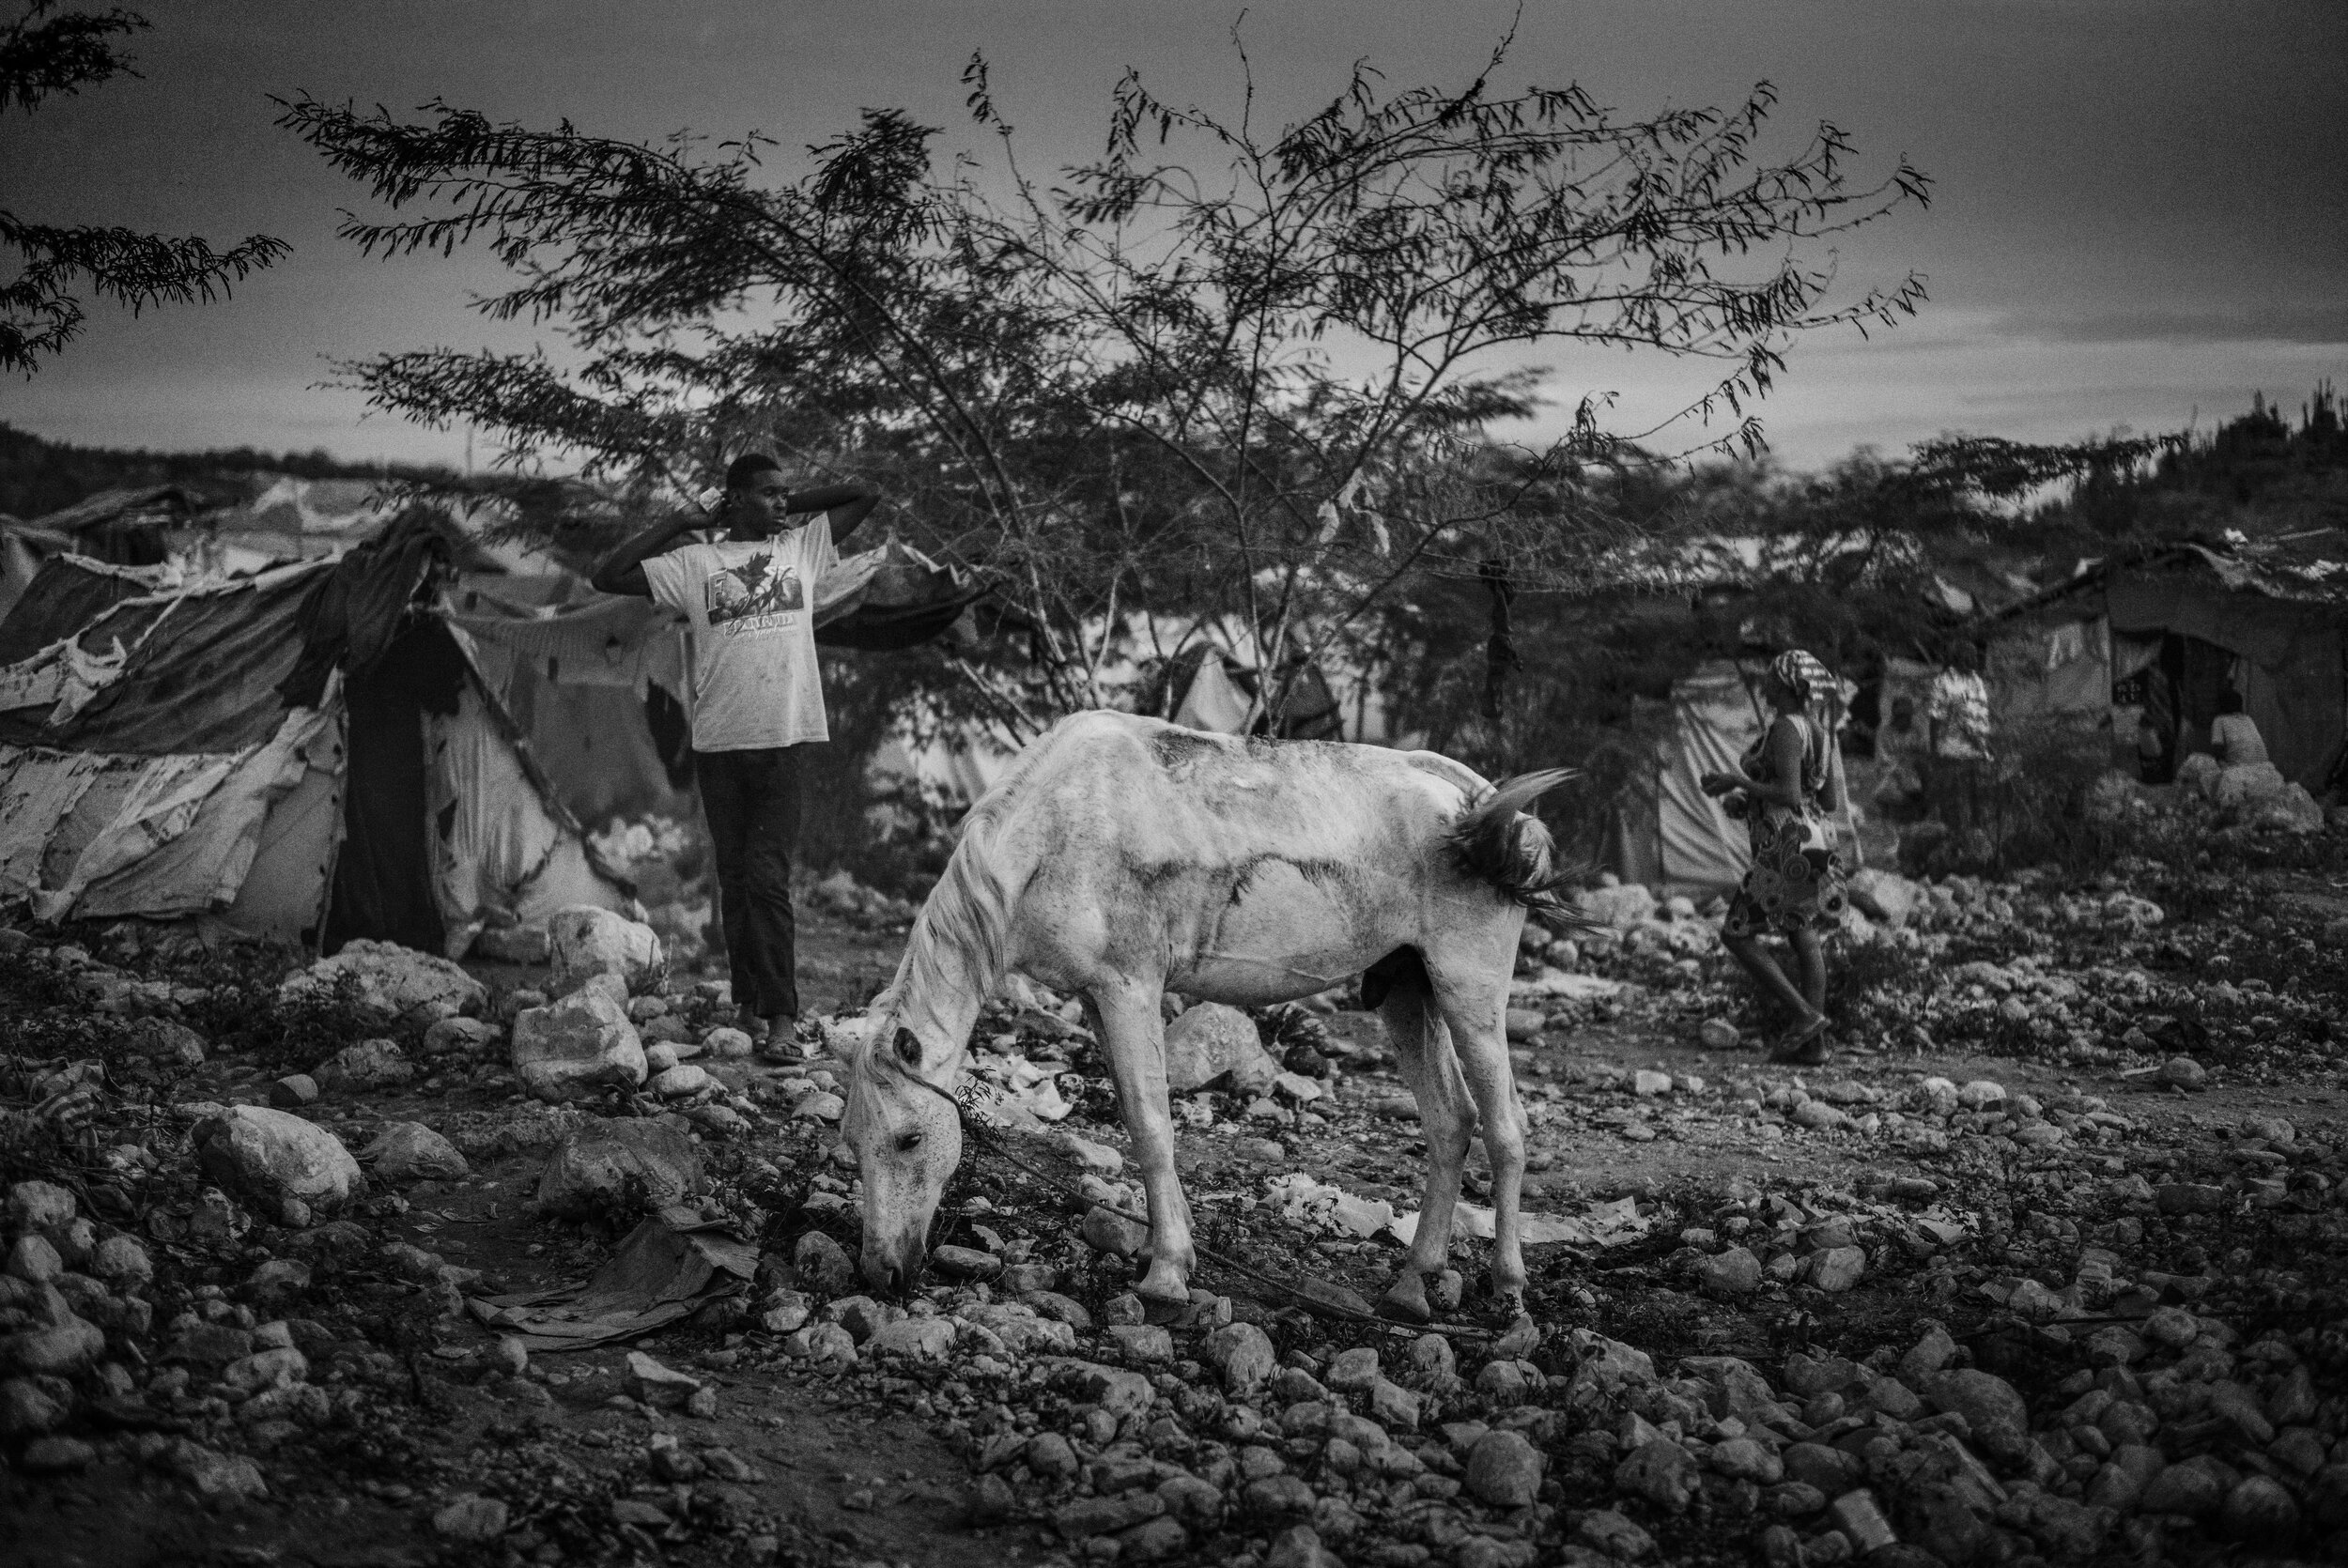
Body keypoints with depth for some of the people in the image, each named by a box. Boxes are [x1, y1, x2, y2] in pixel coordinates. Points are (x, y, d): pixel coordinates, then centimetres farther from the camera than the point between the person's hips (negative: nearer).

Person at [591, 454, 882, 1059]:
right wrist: (678, 524, 3)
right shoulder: (695, 563, 5)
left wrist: (793, 505, 11)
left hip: (781, 741, -1)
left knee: (768, 879, -9)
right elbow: (607, 577, 2)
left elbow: (867, 494, 14)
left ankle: (781, 1015, -11)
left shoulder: (803, 546, 10)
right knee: (735, 879, 7)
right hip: (718, 742, 1)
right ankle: (749, 1003, 16)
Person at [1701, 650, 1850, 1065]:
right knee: (1804, 939, 12)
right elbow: (1832, 802, 17)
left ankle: (1806, 1015, -7)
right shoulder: (1816, 730, 13)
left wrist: (1738, 782, -11)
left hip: (1788, 848, -10)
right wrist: (1752, 801, 18)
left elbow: (1789, 795, -23)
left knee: (1736, 935, -2)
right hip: (1812, 840, 10)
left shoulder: (1785, 728, -15)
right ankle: (1813, 1043, 10)